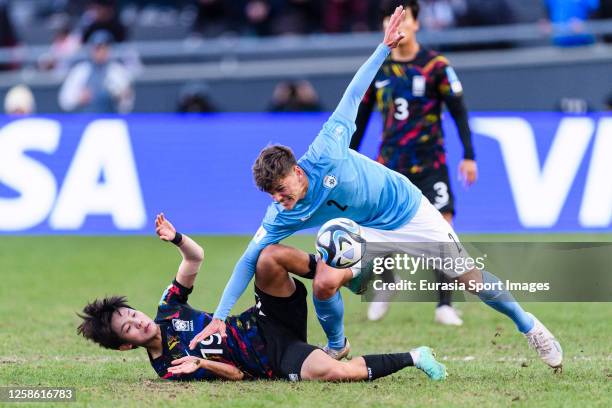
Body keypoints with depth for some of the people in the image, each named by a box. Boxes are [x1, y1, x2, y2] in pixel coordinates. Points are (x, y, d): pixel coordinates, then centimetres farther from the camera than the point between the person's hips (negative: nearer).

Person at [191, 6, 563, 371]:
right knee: (325, 282, -23)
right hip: (367, 231, 2)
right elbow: (250, 260, -18)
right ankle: (337, 347, 7)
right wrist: (220, 317, -24)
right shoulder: (282, 215, -21)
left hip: (409, 209, -2)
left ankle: (528, 325, 24)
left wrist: (385, 47, -24)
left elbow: (352, 98, -22)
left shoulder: (324, 155, -30)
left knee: (467, 276, 1)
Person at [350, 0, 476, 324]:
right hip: (390, 161, 3)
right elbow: (360, 116, 14)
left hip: (430, 163, -3)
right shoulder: (376, 69, 5)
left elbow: (458, 111, -3)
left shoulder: (435, 66, -5)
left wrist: (468, 156, -10)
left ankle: (444, 305, -7)